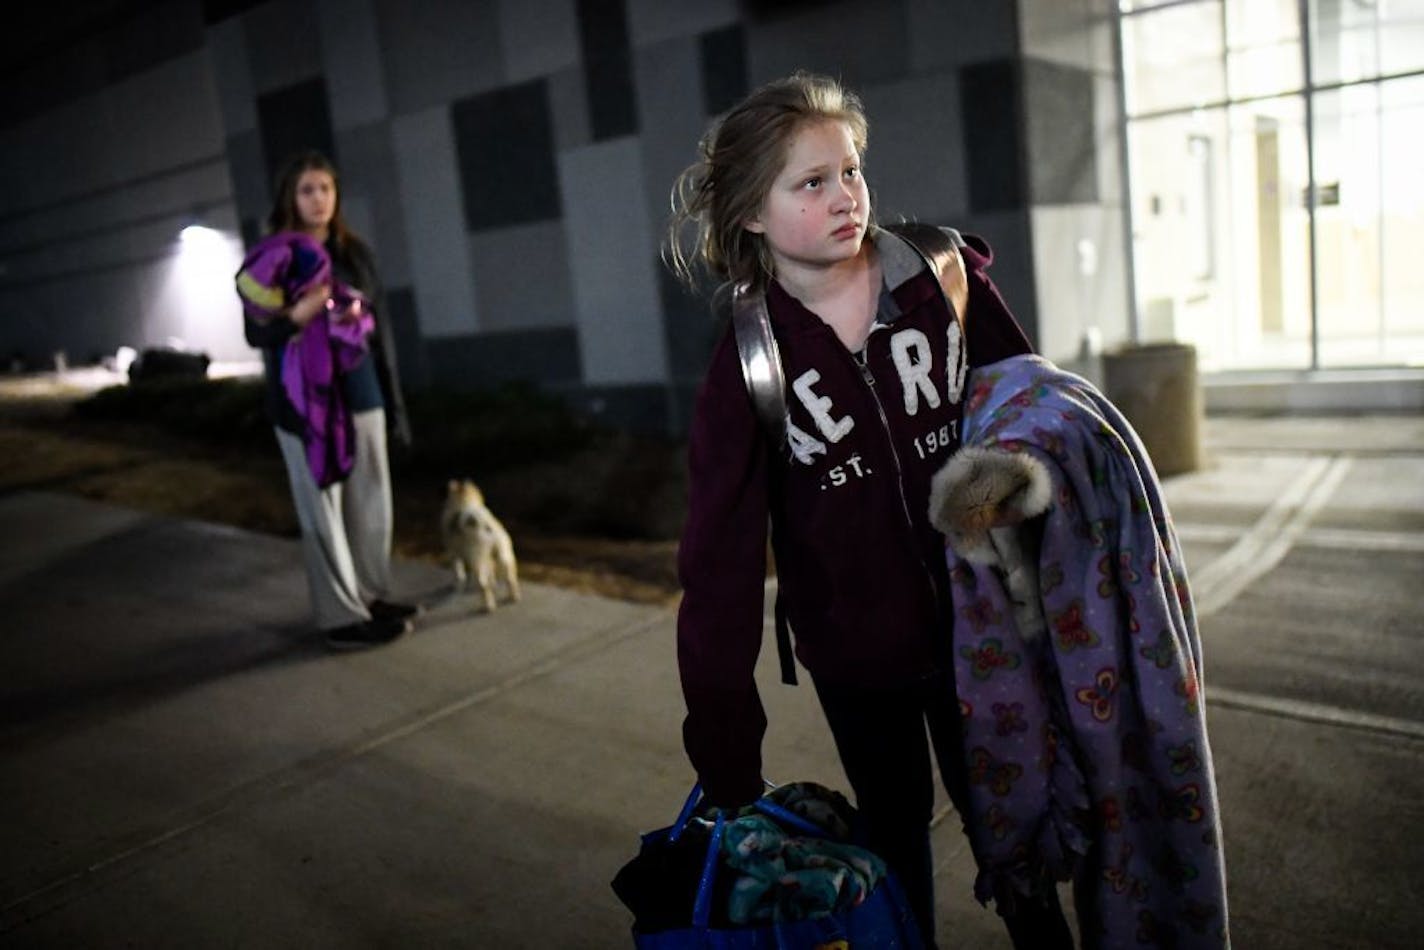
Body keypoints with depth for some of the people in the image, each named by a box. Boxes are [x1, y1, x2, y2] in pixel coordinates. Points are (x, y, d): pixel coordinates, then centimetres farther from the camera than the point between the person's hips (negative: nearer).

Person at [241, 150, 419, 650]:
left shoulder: (356, 253, 9)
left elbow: (380, 328, 11)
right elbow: (254, 332, -4)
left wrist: (394, 400, 10)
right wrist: (298, 314, -24)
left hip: (361, 394, 5)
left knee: (372, 502, 9)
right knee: (323, 508, 0)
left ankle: (373, 594, 25)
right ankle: (341, 616, 7)